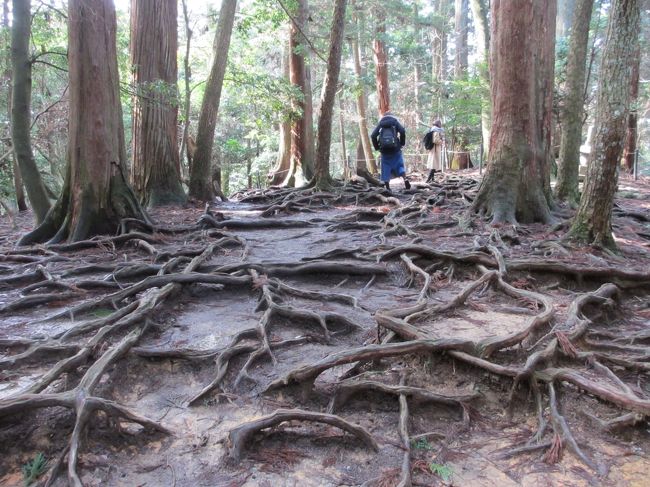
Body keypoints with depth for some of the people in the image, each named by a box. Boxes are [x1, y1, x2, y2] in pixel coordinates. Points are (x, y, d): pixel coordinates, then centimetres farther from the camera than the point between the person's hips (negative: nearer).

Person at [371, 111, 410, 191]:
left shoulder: (380, 123, 14)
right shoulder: (395, 122, 10)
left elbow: (373, 136, 3)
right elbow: (402, 131, -7)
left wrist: (377, 147, 10)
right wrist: (402, 143, 3)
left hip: (384, 150, 1)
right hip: (395, 149, -1)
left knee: (386, 167, 6)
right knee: (399, 165, 9)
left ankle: (387, 187, 3)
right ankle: (405, 180, -10)